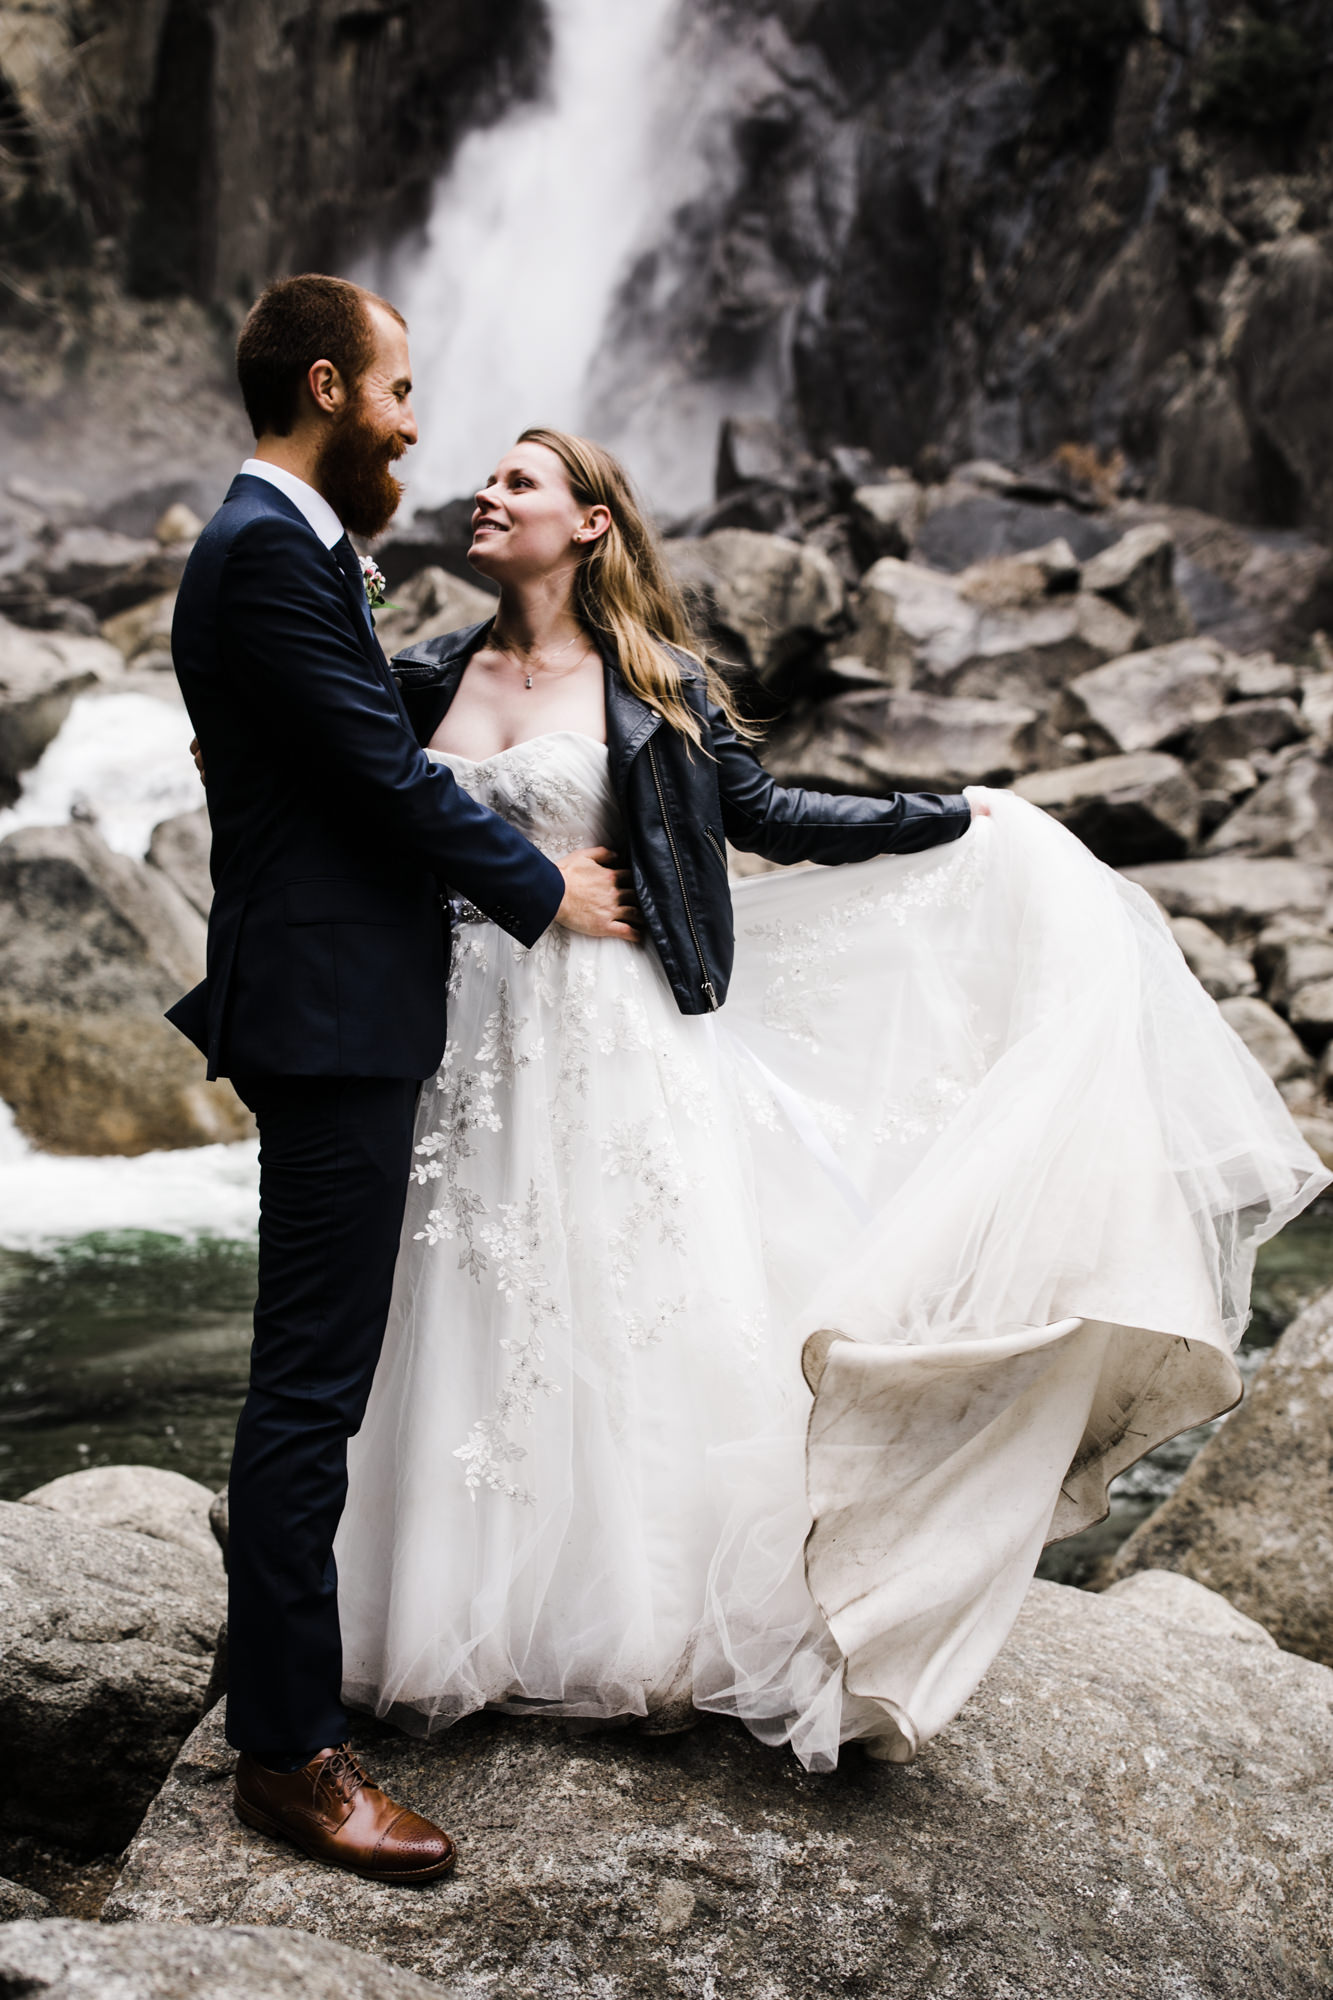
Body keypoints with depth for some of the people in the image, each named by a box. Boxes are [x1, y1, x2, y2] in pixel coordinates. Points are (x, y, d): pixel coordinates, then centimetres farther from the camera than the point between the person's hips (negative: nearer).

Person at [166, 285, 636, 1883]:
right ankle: (290, 1753, 4)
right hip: (330, 1014, -11)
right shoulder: (268, 553, -17)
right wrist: (544, 890, -7)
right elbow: (387, 773, -18)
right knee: (311, 1381, -5)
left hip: (337, 1008, 11)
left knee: (317, 1370, 20)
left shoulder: (280, 543, 17)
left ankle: (285, 1672, 36)